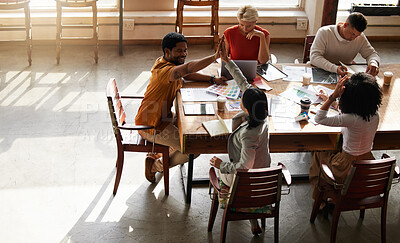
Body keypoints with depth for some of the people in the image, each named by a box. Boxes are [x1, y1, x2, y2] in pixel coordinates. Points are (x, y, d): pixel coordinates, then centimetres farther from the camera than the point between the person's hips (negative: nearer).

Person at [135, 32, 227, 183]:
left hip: (162, 117, 10)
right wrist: (214, 57, -54)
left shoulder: (169, 63, 4)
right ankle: (156, 165, 7)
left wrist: (212, 79, 3)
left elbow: (187, 75, 16)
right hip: (151, 126, -10)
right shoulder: (165, 70, -29)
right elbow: (189, 68, -48)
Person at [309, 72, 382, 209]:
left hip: (348, 169, -6)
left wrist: (334, 95, -27)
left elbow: (319, 118, -27)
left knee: (319, 154, 24)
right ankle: (333, 197, 44)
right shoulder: (375, 115, -10)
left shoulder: (352, 119, -32)